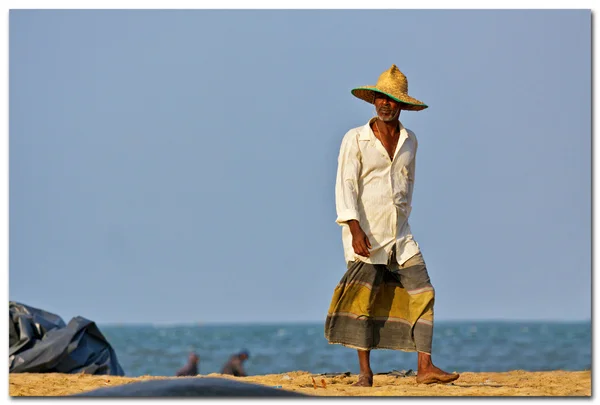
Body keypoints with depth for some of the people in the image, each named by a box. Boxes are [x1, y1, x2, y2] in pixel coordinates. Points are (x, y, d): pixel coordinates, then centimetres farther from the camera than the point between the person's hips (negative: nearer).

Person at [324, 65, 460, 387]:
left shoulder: (409, 141, 11)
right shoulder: (355, 139, -4)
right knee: (362, 300, -7)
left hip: (400, 236, 5)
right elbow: (345, 185, -10)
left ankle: (425, 368, -5)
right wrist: (355, 229, -20)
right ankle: (365, 373, -2)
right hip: (365, 234, -4)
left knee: (422, 293, -5)